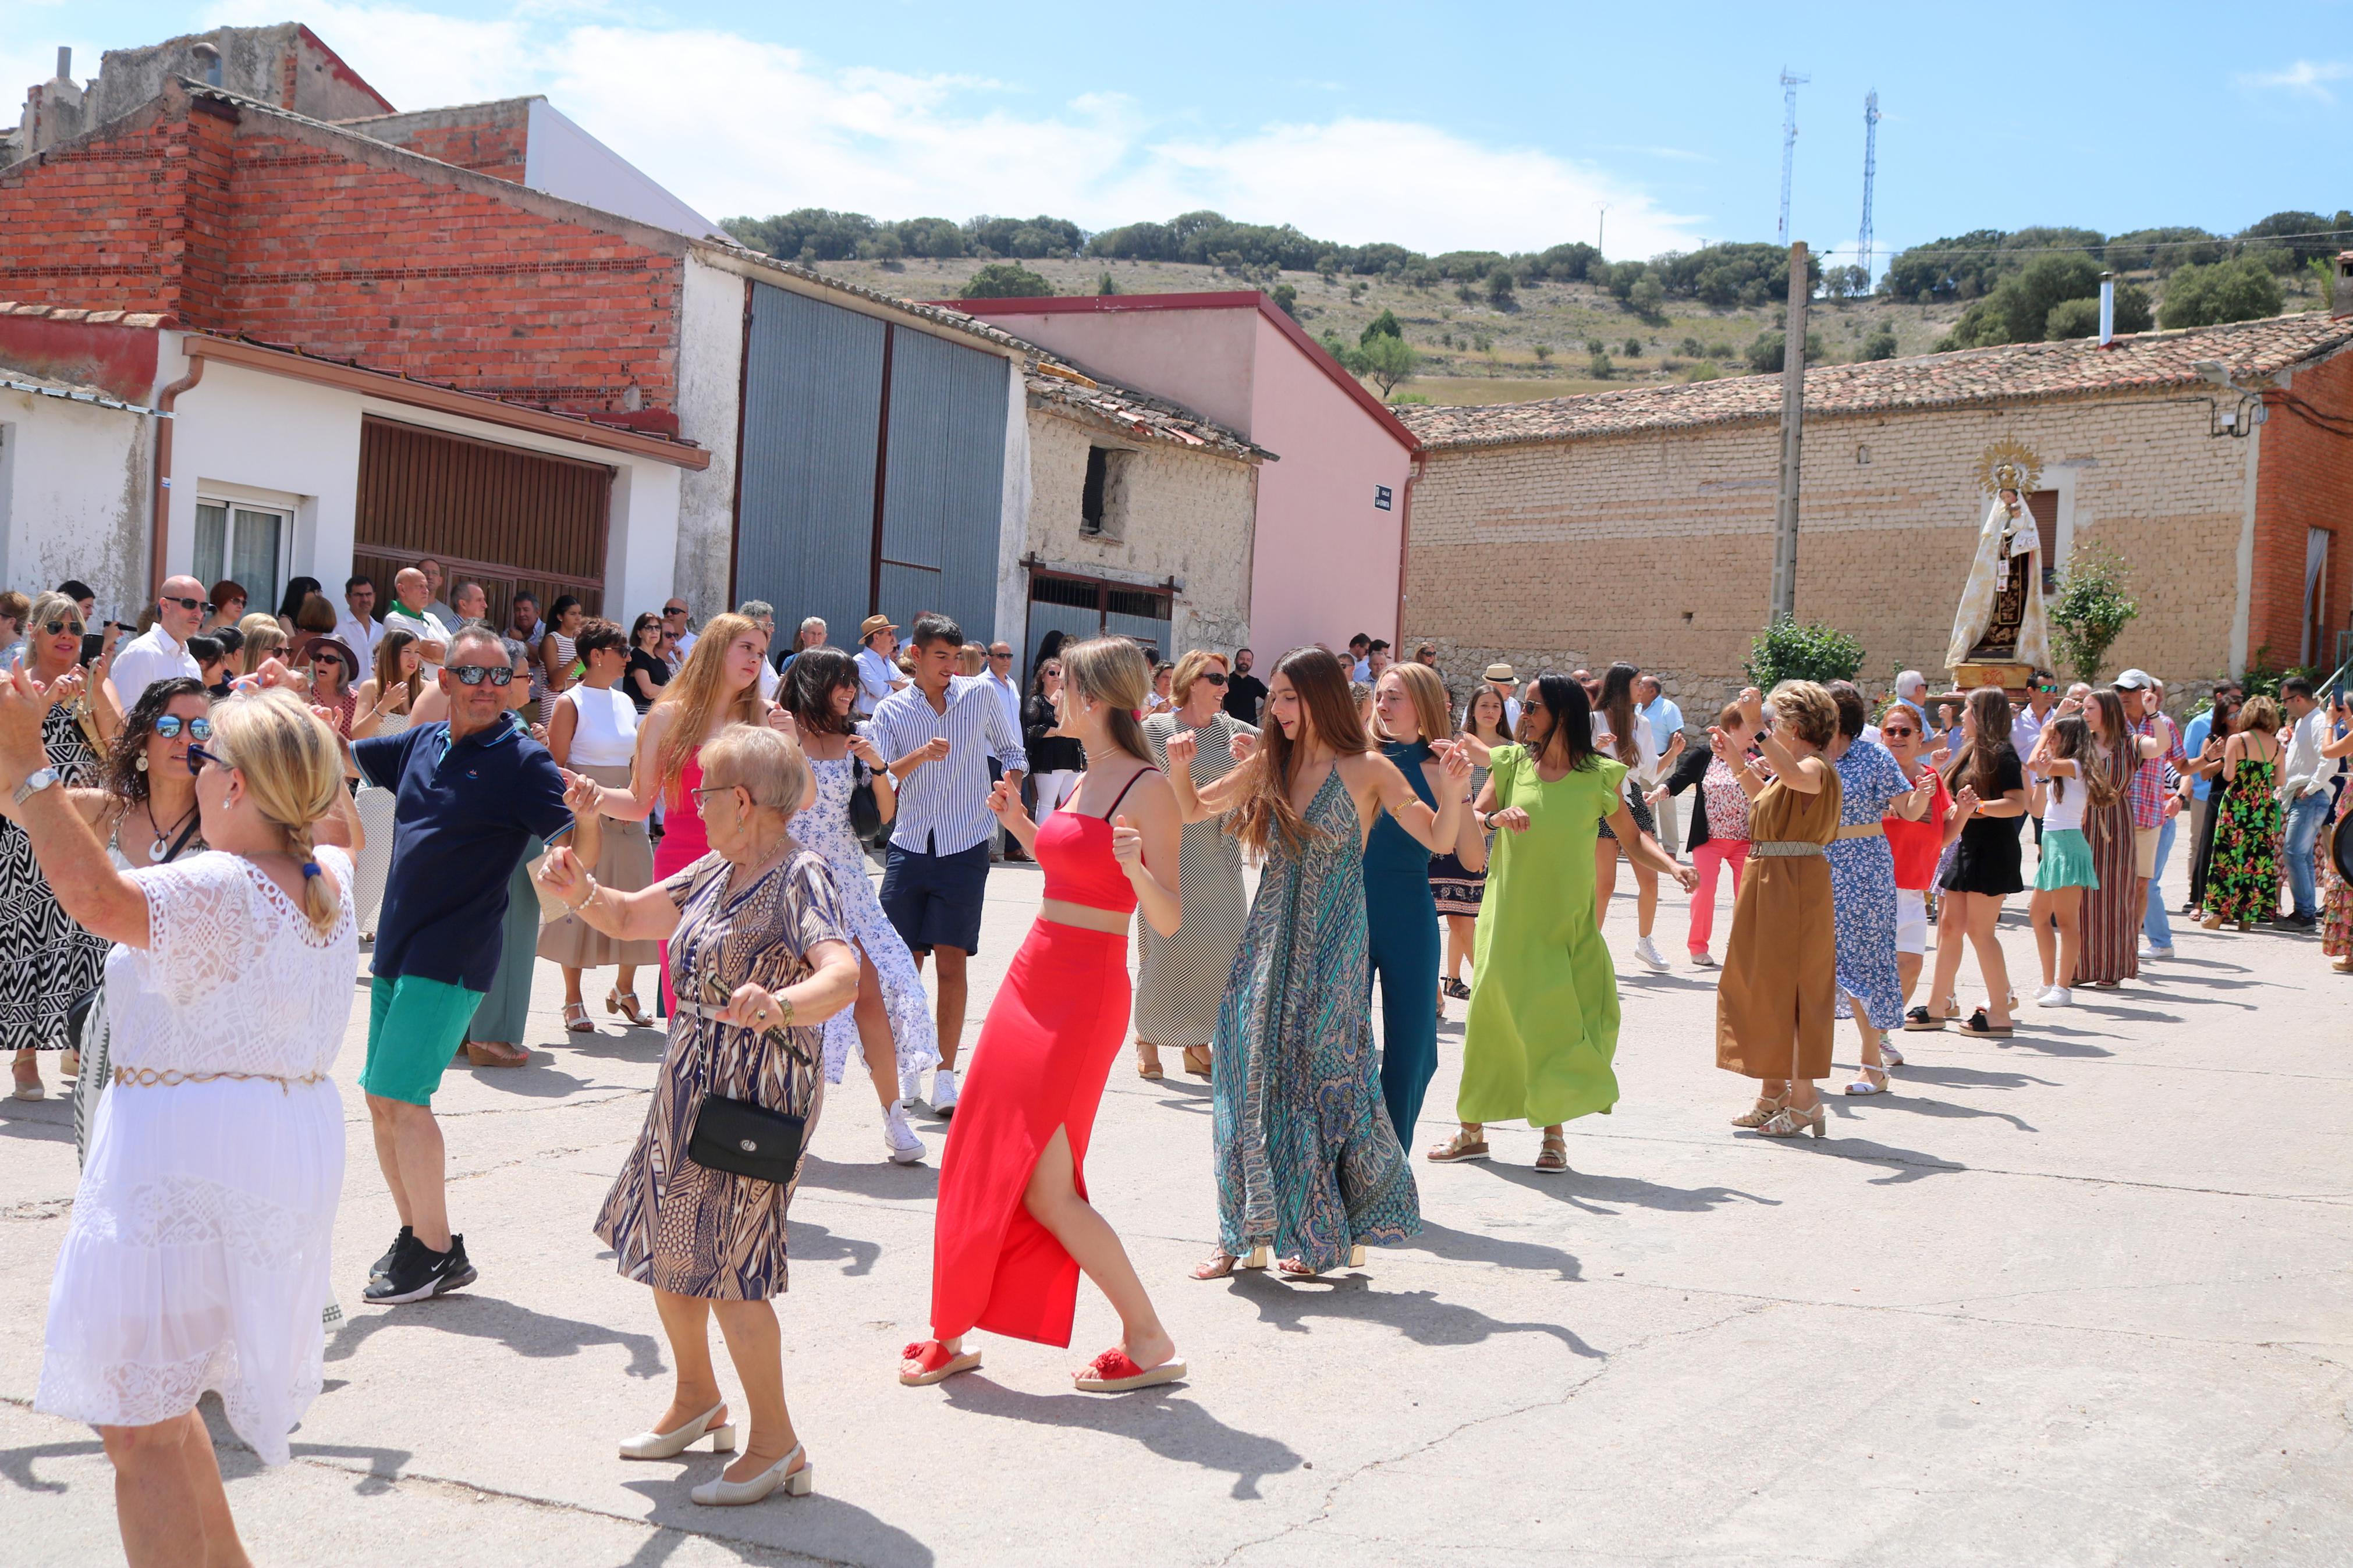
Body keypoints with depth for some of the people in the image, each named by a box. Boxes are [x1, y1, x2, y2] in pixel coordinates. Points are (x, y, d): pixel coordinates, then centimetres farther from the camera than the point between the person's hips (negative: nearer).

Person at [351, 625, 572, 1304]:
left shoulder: (522, 760, -9)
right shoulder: (423, 744, 10)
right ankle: (416, 1236, 25)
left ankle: (438, 1252, -1)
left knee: (400, 1096, -12)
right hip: (397, 946, 7)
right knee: (382, 1100, 11)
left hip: (452, 955, -7)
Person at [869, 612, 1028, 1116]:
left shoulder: (980, 695, 5)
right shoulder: (890, 711, 3)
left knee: (951, 961, -6)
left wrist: (1012, 791, -1)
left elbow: (1011, 751, 18)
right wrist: (920, 755, -25)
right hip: (909, 847, 1)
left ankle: (946, 1075, -3)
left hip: (965, 850, -1)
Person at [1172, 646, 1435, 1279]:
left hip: (1332, 948, -4)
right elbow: (1194, 810, 15)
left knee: (1320, 1080, 0)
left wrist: (1454, 792, -25)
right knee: (1253, 1079, 2)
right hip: (1269, 942, 4)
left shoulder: (1366, 769, -5)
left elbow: (1439, 839, -7)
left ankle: (1325, 1234, 15)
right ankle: (1246, 1233, 12)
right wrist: (1179, 769, -4)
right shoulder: (1269, 764, 7)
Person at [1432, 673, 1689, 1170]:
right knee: (1493, 1015, 5)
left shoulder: (1600, 776, -1)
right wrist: (1496, 817, -20)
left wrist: (1673, 866, -13)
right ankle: (1472, 1131, 18)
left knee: (1562, 1021, -7)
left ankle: (1554, 1133, 8)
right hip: (1509, 917, 1)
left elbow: (1632, 838, 4)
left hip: (1568, 920, -1)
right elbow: (1469, 821, 2)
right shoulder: (1512, 763, 3)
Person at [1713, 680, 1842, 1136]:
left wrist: (1758, 735, -42)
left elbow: (1797, 778, -41)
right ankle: (1774, 1091, 25)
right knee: (1764, 987, 15)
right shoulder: (1791, 768, 14)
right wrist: (1739, 765, 25)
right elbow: (1767, 801, 32)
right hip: (1768, 885, 10)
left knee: (1786, 988, -6)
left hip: (1794, 888, -10)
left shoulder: (1815, 767, -16)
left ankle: (1803, 1099, 0)